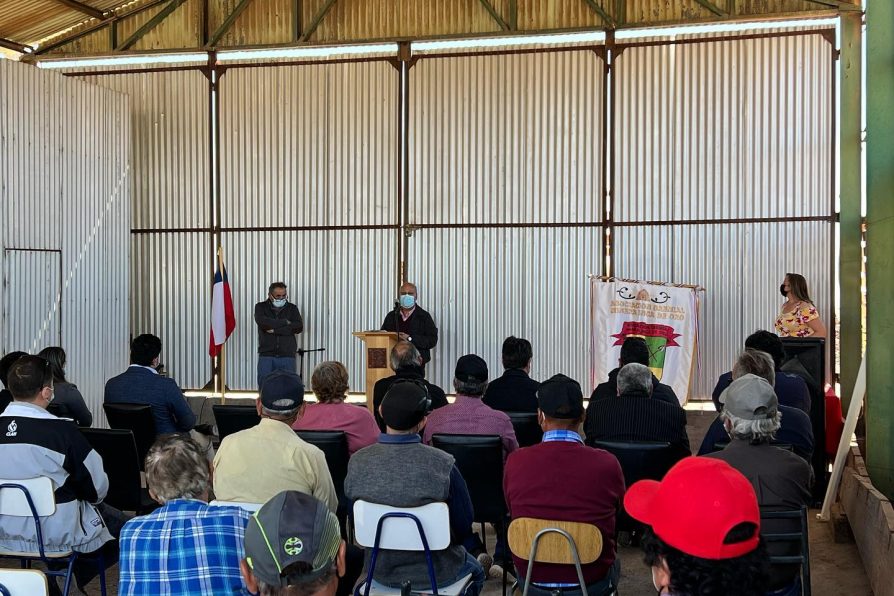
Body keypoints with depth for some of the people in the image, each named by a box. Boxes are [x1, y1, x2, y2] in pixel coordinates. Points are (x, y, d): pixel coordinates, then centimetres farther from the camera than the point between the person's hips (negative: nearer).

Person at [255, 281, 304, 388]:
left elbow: (299, 327, -5)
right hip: (266, 355, 0)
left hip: (287, 356, 1)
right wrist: (285, 322, -6)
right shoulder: (261, 307, 9)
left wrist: (275, 330, -10)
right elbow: (262, 322, -12)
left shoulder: (292, 308, 11)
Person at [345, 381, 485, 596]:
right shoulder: (443, 465, -27)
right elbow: (463, 529, -17)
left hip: (379, 571, 3)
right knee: (475, 571, 33)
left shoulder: (357, 463, -18)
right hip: (434, 573, -3)